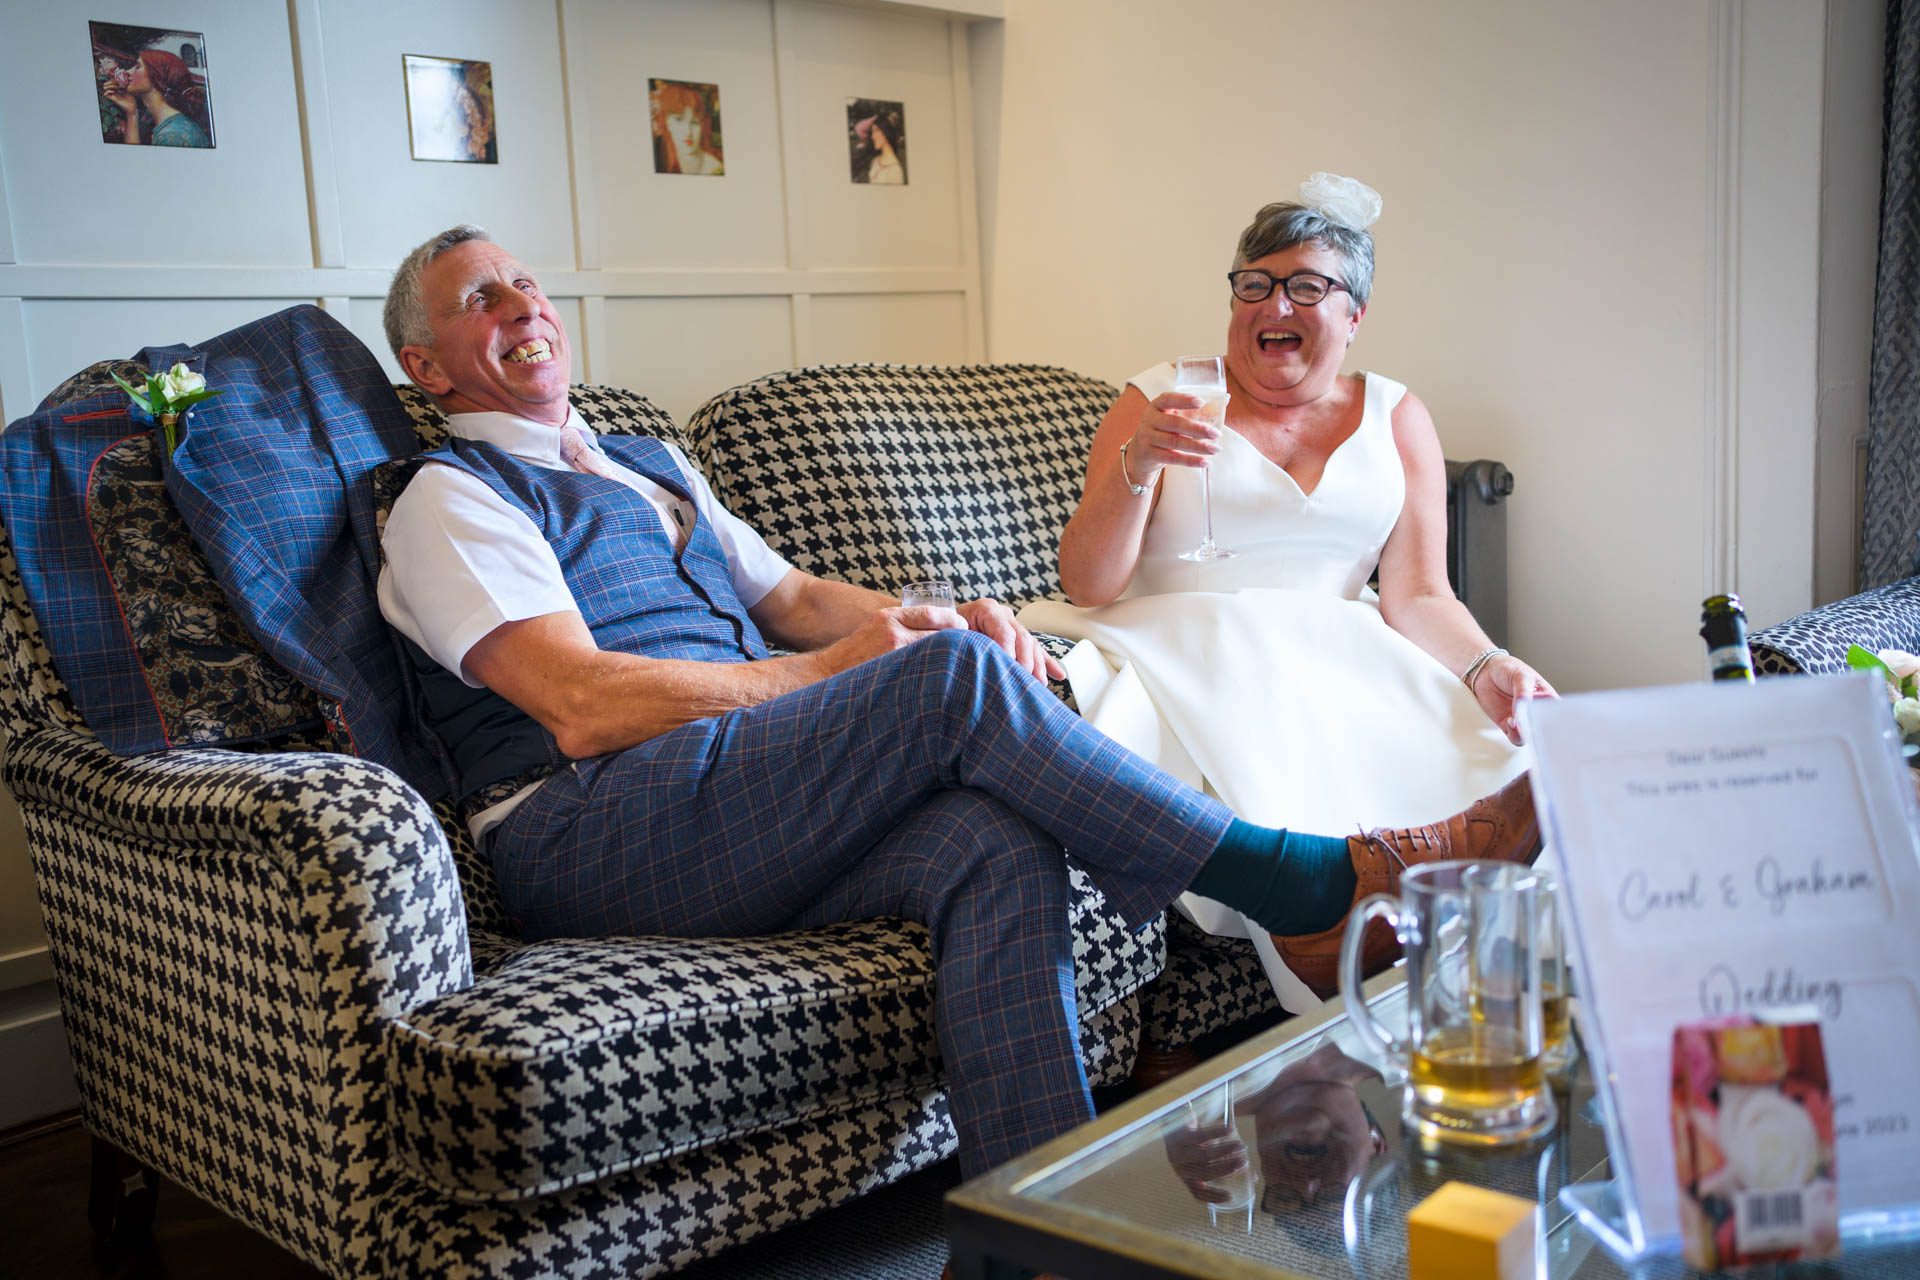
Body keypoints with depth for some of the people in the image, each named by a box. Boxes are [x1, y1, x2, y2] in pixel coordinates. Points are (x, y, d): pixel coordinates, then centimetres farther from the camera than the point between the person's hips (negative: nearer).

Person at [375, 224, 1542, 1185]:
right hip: (584, 836, -7)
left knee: (995, 838, -26)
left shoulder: (652, 469, 29)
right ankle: (1324, 878, -19)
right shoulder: (450, 500, 3)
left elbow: (797, 598, 24)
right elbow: (583, 708, -11)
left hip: (737, 817, 7)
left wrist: (943, 622, 2)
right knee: (955, 678, -26)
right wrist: (837, 671, -11)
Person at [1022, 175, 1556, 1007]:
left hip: (1338, 657, 3)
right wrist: (1137, 465, -16)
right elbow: (1086, 586, -1)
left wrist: (1488, 669, -14)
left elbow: (1418, 596, 6)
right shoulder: (1159, 401, 7)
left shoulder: (1394, 418, 14)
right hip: (1183, 653, -2)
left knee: (1496, 777, -23)